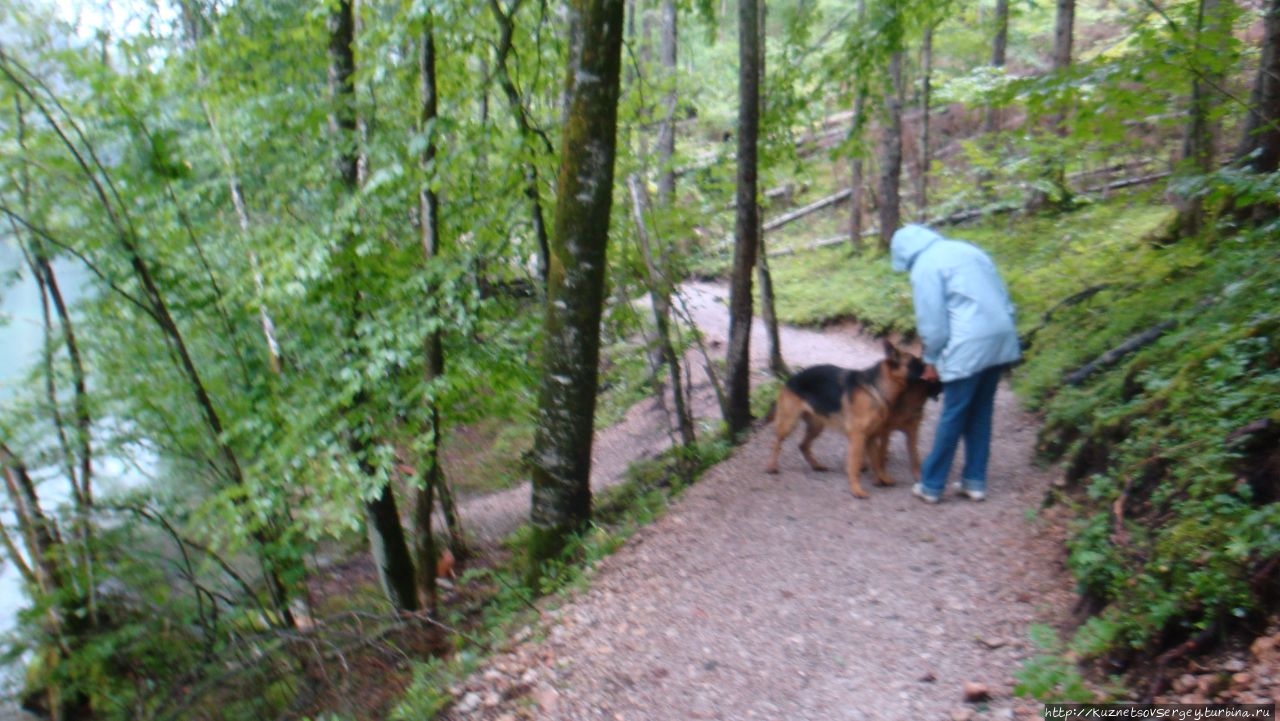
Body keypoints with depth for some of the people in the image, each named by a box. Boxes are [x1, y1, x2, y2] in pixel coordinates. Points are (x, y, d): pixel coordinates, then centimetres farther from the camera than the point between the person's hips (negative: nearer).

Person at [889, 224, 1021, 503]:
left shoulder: (925, 265, -4)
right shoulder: (966, 248, 19)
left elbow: (932, 320, -7)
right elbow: (1001, 295, 18)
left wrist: (931, 359, 7)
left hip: (969, 345, -7)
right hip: (1002, 337, 7)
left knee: (953, 416, 1)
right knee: (981, 413, 16)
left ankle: (931, 485, 11)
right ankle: (975, 481, 22)